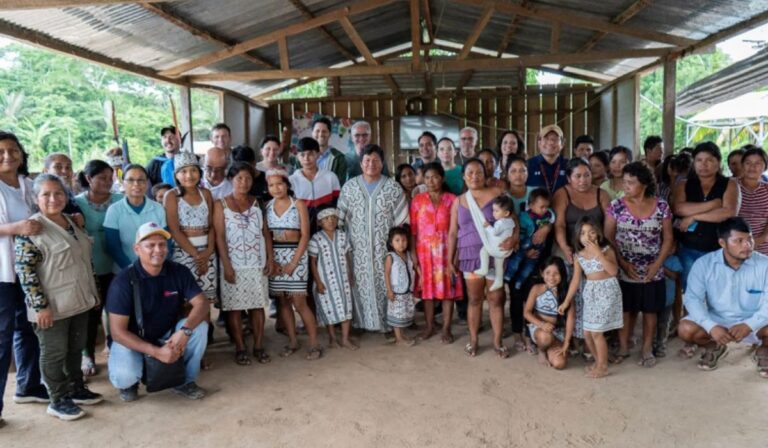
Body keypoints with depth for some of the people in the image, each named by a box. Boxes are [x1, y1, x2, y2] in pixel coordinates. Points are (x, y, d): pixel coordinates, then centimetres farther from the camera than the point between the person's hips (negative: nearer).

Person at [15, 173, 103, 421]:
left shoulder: (72, 222, 9)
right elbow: (24, 269, -17)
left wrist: (93, 292, 17)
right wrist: (40, 305, -20)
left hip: (79, 301, 7)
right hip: (52, 307, -7)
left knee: (76, 348, 18)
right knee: (54, 353, 6)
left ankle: (76, 388, 33)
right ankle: (58, 400, 19)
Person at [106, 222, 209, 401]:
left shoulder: (179, 272, -11)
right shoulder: (123, 281, -22)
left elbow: (202, 303, -15)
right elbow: (118, 332, -22)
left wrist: (184, 331, -35)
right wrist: (156, 352, -31)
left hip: (167, 335, 3)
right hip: (132, 340, -3)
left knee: (200, 326, -24)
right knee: (123, 376, -32)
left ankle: (186, 381, -3)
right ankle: (130, 382, 9)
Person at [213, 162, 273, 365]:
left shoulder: (256, 202, 9)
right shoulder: (221, 204, -1)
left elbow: (266, 232, 8)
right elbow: (219, 237, -7)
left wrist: (270, 258, -1)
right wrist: (226, 265, -13)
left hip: (257, 263, 3)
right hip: (234, 264, -3)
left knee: (258, 305, 5)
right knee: (235, 307, 2)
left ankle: (259, 346, 14)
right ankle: (240, 348, 12)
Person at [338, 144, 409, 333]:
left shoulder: (393, 187, 1)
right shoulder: (349, 187, 5)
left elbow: (402, 219, 2)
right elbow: (339, 216, 6)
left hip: (385, 248, -1)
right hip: (358, 249, 1)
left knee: (384, 283, 1)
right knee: (360, 284, 2)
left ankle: (387, 322, 12)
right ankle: (361, 321, 14)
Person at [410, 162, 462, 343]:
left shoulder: (452, 199, 1)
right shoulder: (417, 200, 4)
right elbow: (413, 229, 2)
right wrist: (413, 253, -3)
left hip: (446, 251, -1)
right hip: (424, 251, 1)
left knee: (448, 288, 2)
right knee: (427, 288, 8)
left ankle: (446, 328, 12)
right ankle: (429, 326, 21)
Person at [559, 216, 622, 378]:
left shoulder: (606, 249, -11)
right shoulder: (579, 256, 2)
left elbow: (613, 271, -26)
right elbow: (576, 280, 6)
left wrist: (598, 252, -29)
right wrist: (566, 301, 6)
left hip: (606, 291, -6)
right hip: (590, 292, 6)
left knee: (596, 332, -7)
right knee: (587, 332, 9)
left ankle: (602, 366, 10)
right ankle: (599, 361, 30)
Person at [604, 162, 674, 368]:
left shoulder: (661, 206, -2)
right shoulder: (616, 206, -4)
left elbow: (668, 239, 2)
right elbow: (608, 238, -4)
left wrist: (657, 264, -8)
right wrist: (623, 263, -12)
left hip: (652, 272, 1)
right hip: (624, 271, 0)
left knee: (651, 310, 9)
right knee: (626, 309, 8)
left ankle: (647, 349, 23)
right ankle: (623, 348, 22)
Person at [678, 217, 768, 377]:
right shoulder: (704, 264, -12)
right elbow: (692, 298, -16)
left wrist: (749, 325, -34)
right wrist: (711, 327, -31)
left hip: (753, 323, 0)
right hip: (716, 321, 1)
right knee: (685, 329, -26)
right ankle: (713, 346, 12)